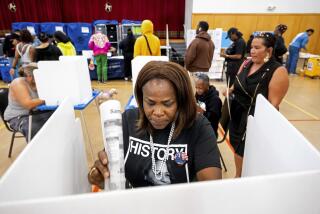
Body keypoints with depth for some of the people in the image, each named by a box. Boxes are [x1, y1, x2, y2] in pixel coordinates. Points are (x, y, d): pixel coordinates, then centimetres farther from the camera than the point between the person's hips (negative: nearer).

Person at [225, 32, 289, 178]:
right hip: (237, 114, 6)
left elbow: (274, 103, -17)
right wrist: (230, 90, -3)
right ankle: (237, 177, 43)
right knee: (238, 149, 19)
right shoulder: (246, 64, 3)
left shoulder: (278, 71, -16)